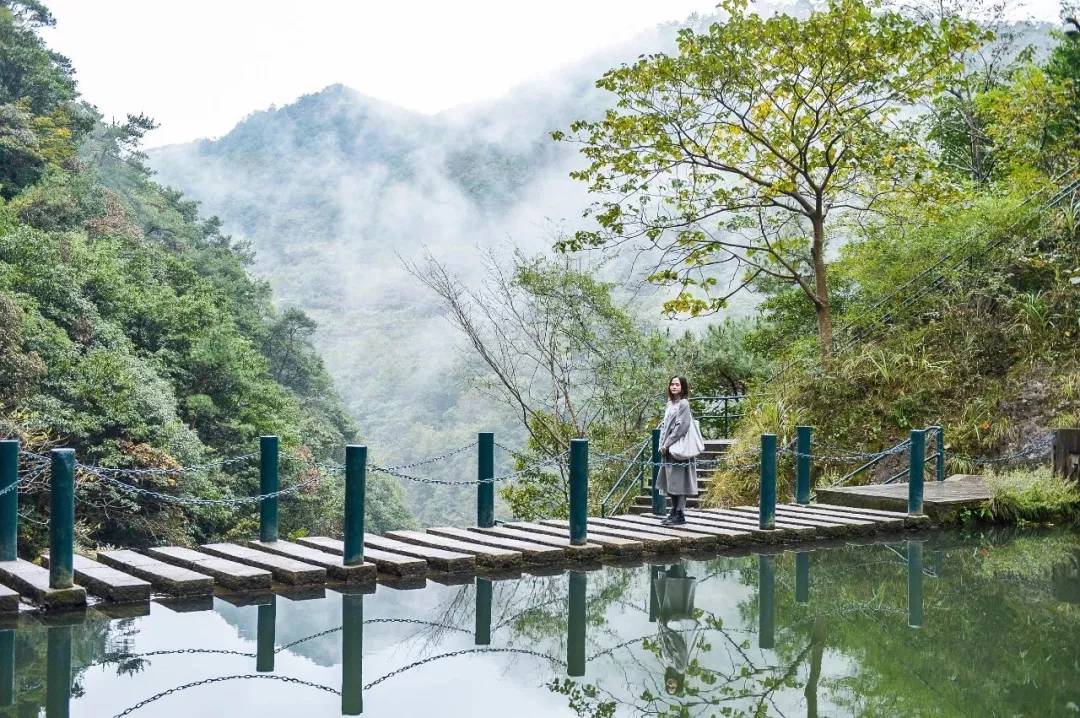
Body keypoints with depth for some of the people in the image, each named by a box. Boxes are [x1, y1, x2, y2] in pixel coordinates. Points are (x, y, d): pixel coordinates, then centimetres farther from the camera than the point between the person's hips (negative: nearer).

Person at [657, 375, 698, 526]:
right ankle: (674, 512, 17)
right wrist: (663, 444, 8)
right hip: (668, 449, 9)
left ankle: (680, 514, -3)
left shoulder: (683, 403, -9)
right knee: (670, 482, 11)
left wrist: (667, 444, -15)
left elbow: (682, 426, -17)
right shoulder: (671, 404, 16)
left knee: (677, 481, -6)